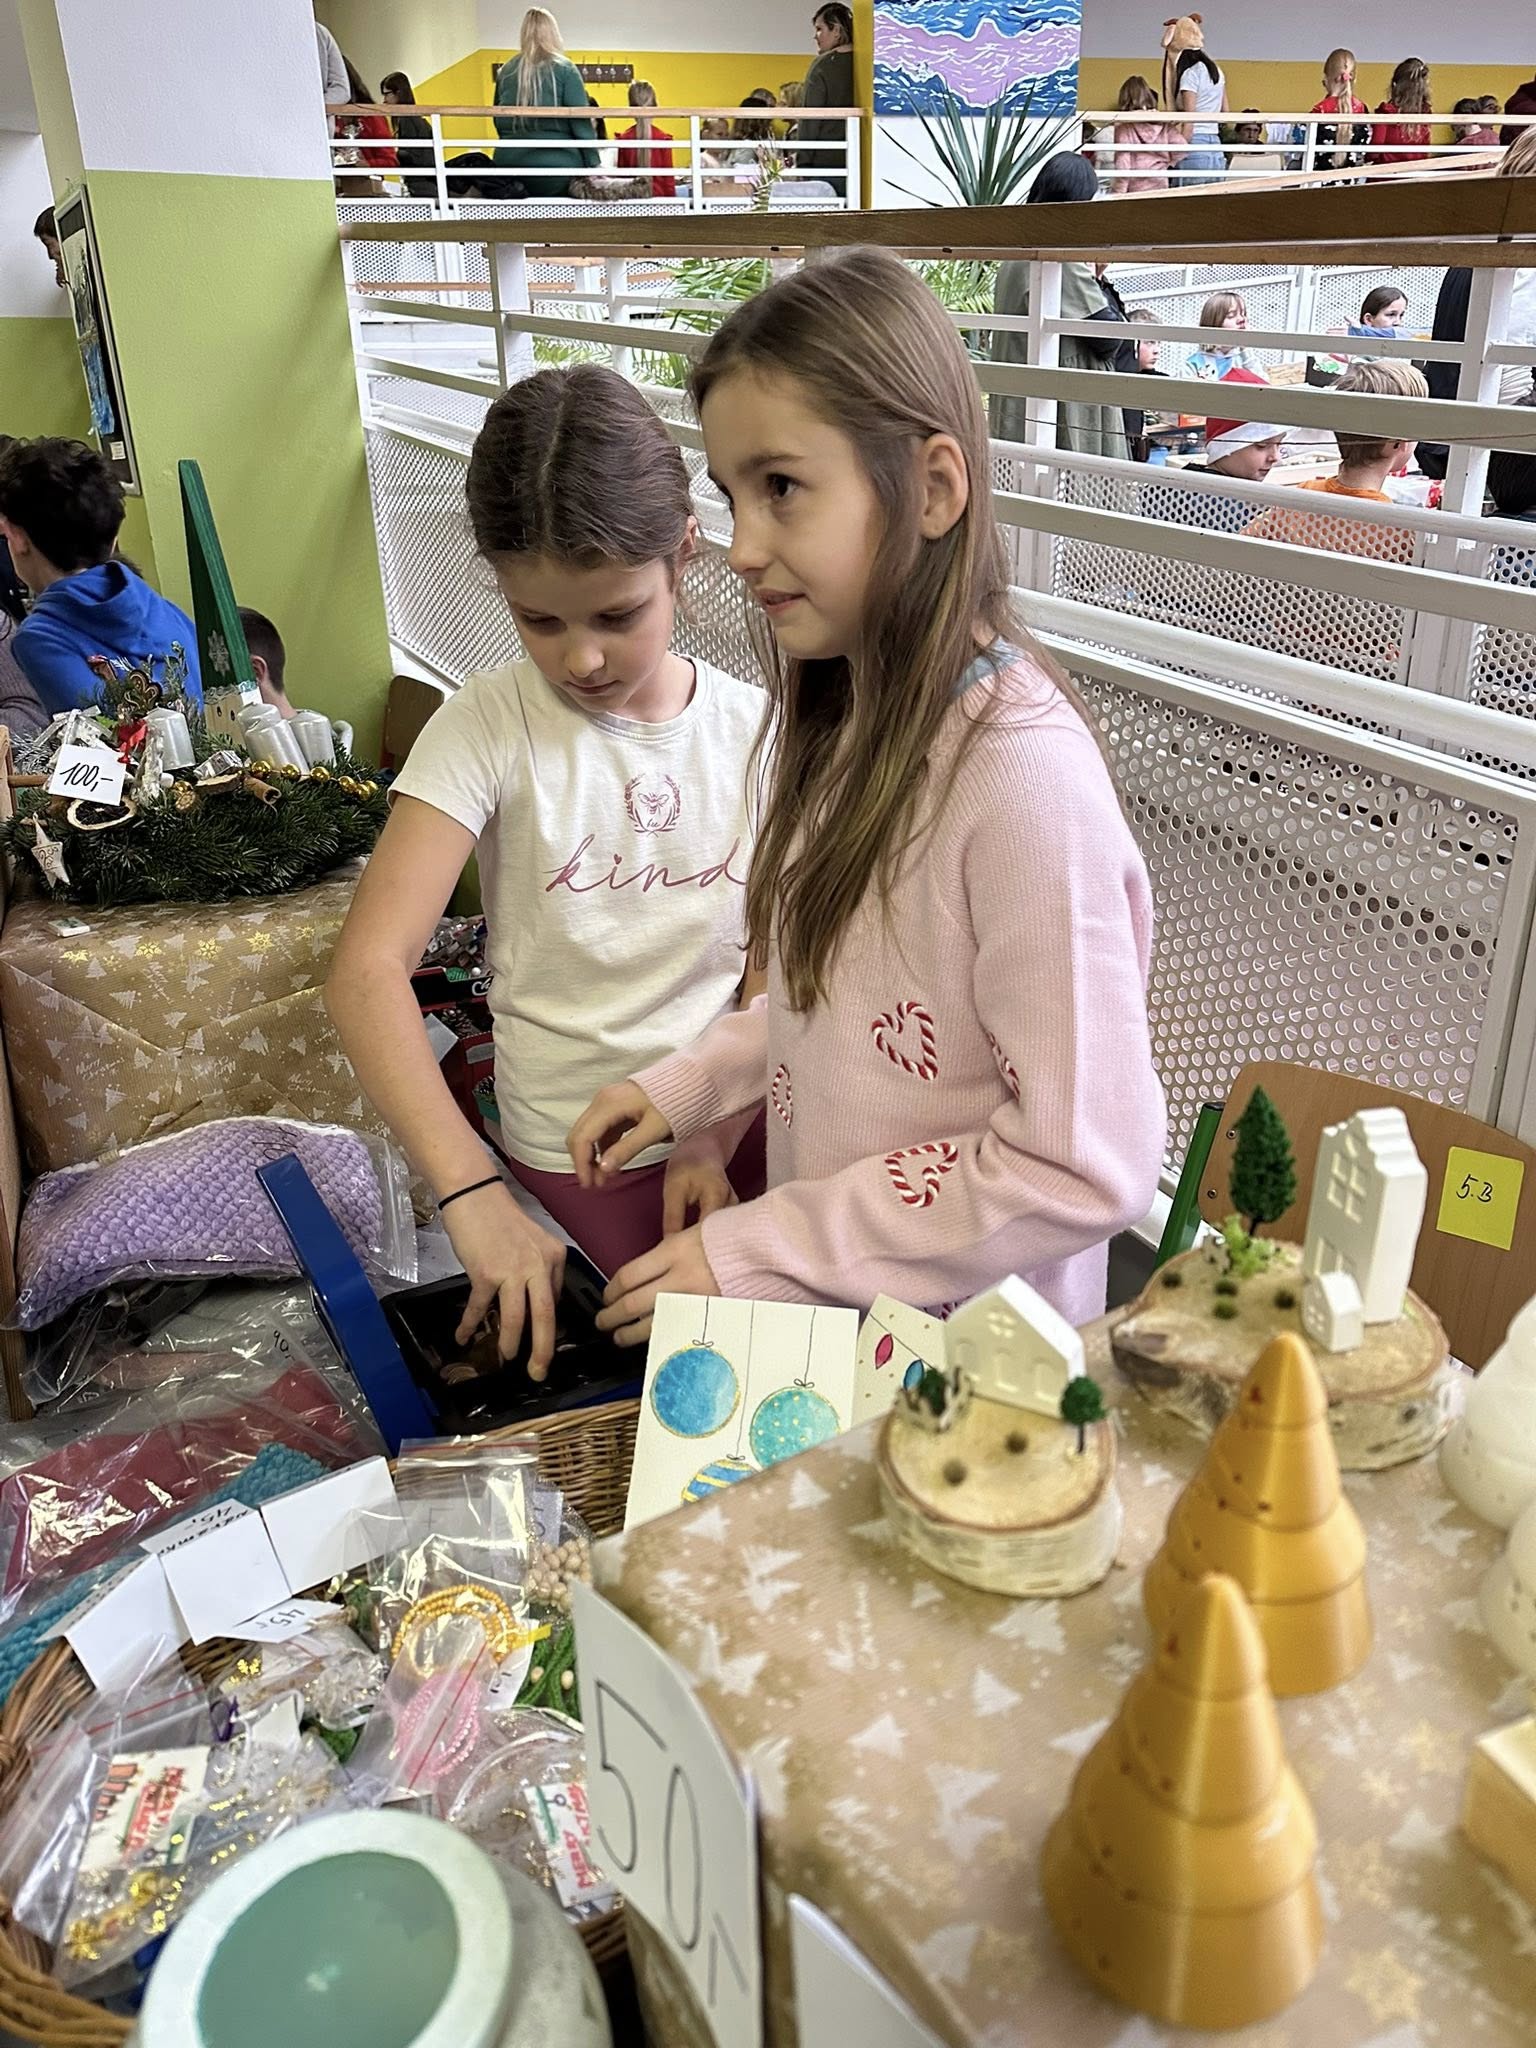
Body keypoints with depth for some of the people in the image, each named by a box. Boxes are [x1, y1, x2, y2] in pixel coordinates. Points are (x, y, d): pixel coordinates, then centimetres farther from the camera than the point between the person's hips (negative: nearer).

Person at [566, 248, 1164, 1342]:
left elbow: (1087, 1166, -24)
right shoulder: (856, 713, 0)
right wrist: (684, 1083, 0)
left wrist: (759, 1250, -19)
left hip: (964, 1345, -6)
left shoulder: (1024, 773, -26)